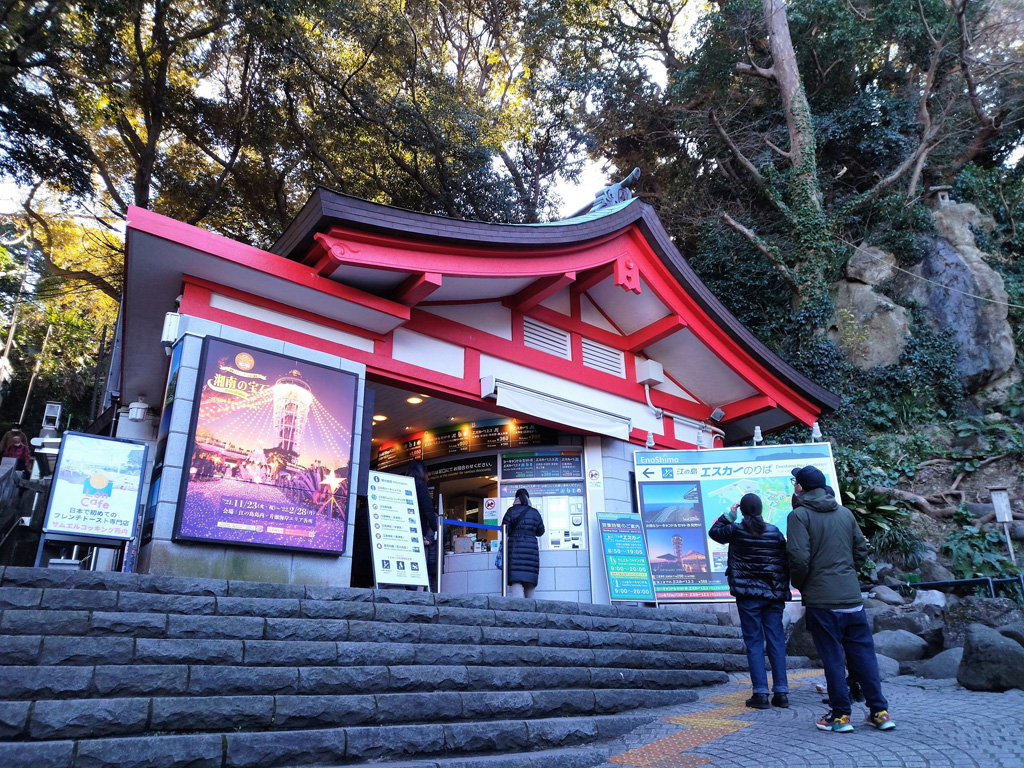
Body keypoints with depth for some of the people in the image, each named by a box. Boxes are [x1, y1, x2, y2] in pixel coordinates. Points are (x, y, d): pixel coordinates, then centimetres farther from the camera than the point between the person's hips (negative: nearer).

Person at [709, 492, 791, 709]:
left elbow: (714, 532, 14)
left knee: (754, 643, 2)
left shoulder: (736, 530, -4)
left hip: (748, 595, -2)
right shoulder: (775, 532, 2)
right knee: (776, 642, 8)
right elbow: (786, 562, 4)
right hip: (774, 595, 2)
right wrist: (784, 590, 13)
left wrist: (729, 515, 17)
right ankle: (781, 692, 10)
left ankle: (760, 693, 0)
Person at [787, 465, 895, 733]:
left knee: (832, 658, 3)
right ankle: (880, 712, 16)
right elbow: (861, 551, 13)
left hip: (821, 600, -5)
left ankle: (840, 716, 9)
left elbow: (799, 558, -17)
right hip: (852, 597, 5)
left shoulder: (799, 515, -9)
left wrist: (799, 584, 0)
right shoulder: (845, 512, 10)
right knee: (863, 655, 12)